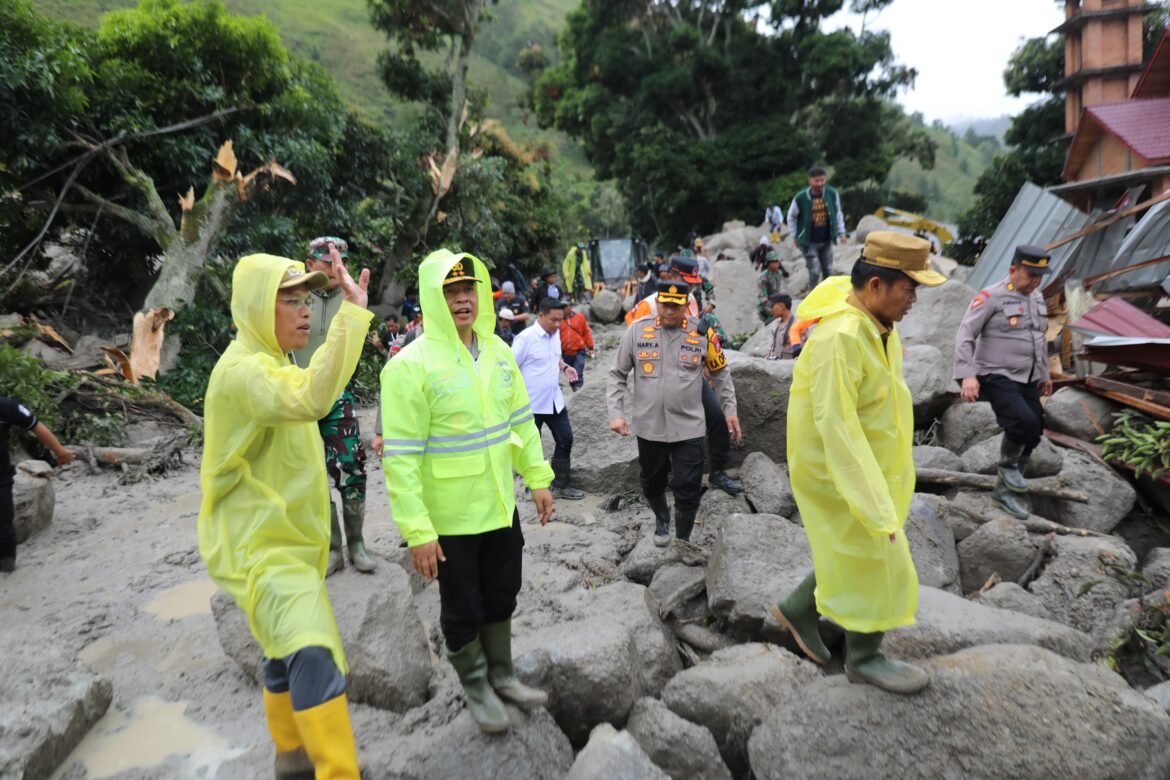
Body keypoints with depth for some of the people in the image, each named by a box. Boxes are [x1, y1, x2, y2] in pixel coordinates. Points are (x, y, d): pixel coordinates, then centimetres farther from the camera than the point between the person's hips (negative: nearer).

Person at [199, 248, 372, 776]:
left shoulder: (268, 364, 12)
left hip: (288, 539, 10)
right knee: (314, 655, -25)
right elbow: (312, 400, -43)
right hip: (258, 548, -10)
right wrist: (352, 311, -42)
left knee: (290, 649, 22)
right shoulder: (242, 369, -23)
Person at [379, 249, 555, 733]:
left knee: (501, 598, 22)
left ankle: (502, 676, 45)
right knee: (463, 610, 14)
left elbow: (521, 421, 11)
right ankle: (476, 688, 39)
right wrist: (417, 531, -20)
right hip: (449, 520, -6)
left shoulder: (499, 352, 1)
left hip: (502, 509, 6)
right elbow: (400, 457, -20)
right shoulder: (410, 366, -19)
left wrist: (538, 477, 8)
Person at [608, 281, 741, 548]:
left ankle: (683, 540, 25)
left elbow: (721, 373, 11)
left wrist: (730, 409, 11)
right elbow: (617, 375, 2)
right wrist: (616, 413, -6)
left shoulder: (702, 333, -4)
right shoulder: (637, 330, -5)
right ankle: (661, 519, 49)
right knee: (652, 484, 18)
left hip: (689, 427, -1)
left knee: (688, 490, 2)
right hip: (649, 426, 1)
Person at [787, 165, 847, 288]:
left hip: (826, 241, 4)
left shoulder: (832, 194, -6)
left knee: (828, 271, 12)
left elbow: (838, 214, 8)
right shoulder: (801, 198, -14)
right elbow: (791, 217, 1)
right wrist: (795, 237, 3)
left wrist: (841, 233, 7)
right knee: (814, 272, -8)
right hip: (809, 242, -4)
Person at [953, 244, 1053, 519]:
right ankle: (1007, 464, 3)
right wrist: (967, 375, -27)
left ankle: (1004, 489, 23)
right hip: (997, 377, -8)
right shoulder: (992, 297, -12)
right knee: (1024, 422, -27)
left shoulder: (1037, 297, 12)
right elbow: (964, 336, -17)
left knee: (1033, 434, 7)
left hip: (1027, 380, 8)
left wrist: (1044, 374, 26)